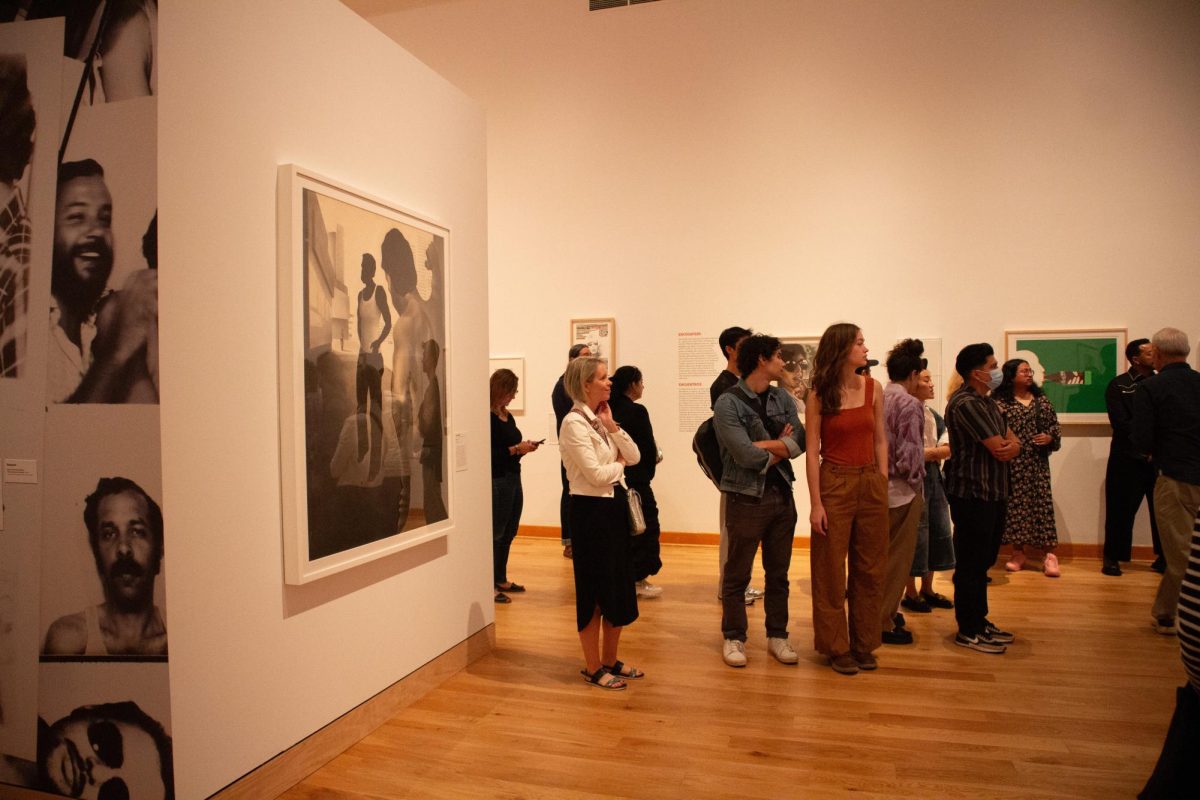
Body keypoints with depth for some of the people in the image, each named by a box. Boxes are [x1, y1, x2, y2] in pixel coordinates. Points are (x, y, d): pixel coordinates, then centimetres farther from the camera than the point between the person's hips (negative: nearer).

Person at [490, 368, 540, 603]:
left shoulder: (508, 416, 12)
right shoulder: (489, 417, -14)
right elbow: (490, 454, -20)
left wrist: (525, 447, 1)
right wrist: (516, 449, -20)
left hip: (514, 479, 9)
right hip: (497, 481, -9)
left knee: (508, 533, 15)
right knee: (496, 534, -2)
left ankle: (501, 579, 27)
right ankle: (490, 584, 5)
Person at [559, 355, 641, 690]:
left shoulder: (602, 419, 11)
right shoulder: (574, 423, -15)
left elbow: (634, 457, 4)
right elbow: (595, 474, -21)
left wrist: (611, 425, -6)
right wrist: (619, 464, -2)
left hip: (615, 506, 9)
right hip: (591, 510, -9)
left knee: (620, 588, 16)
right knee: (594, 590, 4)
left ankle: (610, 660, 31)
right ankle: (593, 668, 19)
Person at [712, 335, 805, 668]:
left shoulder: (783, 399, 8)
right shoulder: (728, 403, -11)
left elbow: (799, 441, -5)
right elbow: (745, 455, -20)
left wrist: (762, 447, -16)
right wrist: (780, 447, -7)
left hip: (782, 494, 6)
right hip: (746, 498, -5)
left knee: (778, 572, 15)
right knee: (737, 574, 6)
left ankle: (777, 636, 28)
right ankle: (734, 638, 20)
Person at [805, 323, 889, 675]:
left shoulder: (873, 388, 5)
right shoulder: (819, 395, -6)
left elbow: (880, 441, 10)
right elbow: (812, 452, -7)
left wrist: (884, 487, 4)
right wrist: (816, 503, -11)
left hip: (871, 483, 4)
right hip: (834, 484, -4)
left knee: (869, 569, 11)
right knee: (831, 571, 5)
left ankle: (864, 644, 26)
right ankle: (836, 647, 19)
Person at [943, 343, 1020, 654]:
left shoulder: (986, 401, 16)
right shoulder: (965, 403, -17)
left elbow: (1011, 439, 10)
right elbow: (998, 448, -20)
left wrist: (1013, 446, -12)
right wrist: (1005, 447, 2)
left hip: (992, 492, 10)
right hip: (972, 492, -10)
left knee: (983, 561, 17)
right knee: (971, 564, -2)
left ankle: (980, 621, 28)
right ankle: (968, 631, 7)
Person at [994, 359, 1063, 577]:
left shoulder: (1041, 399, 11)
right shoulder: (1000, 402, -2)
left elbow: (1055, 425, 14)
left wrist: (1050, 437, -4)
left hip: (1037, 463, 3)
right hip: (1013, 464, -3)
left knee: (1042, 503, -1)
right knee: (1015, 504, 3)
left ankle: (1049, 555, 4)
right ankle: (1018, 554, 14)